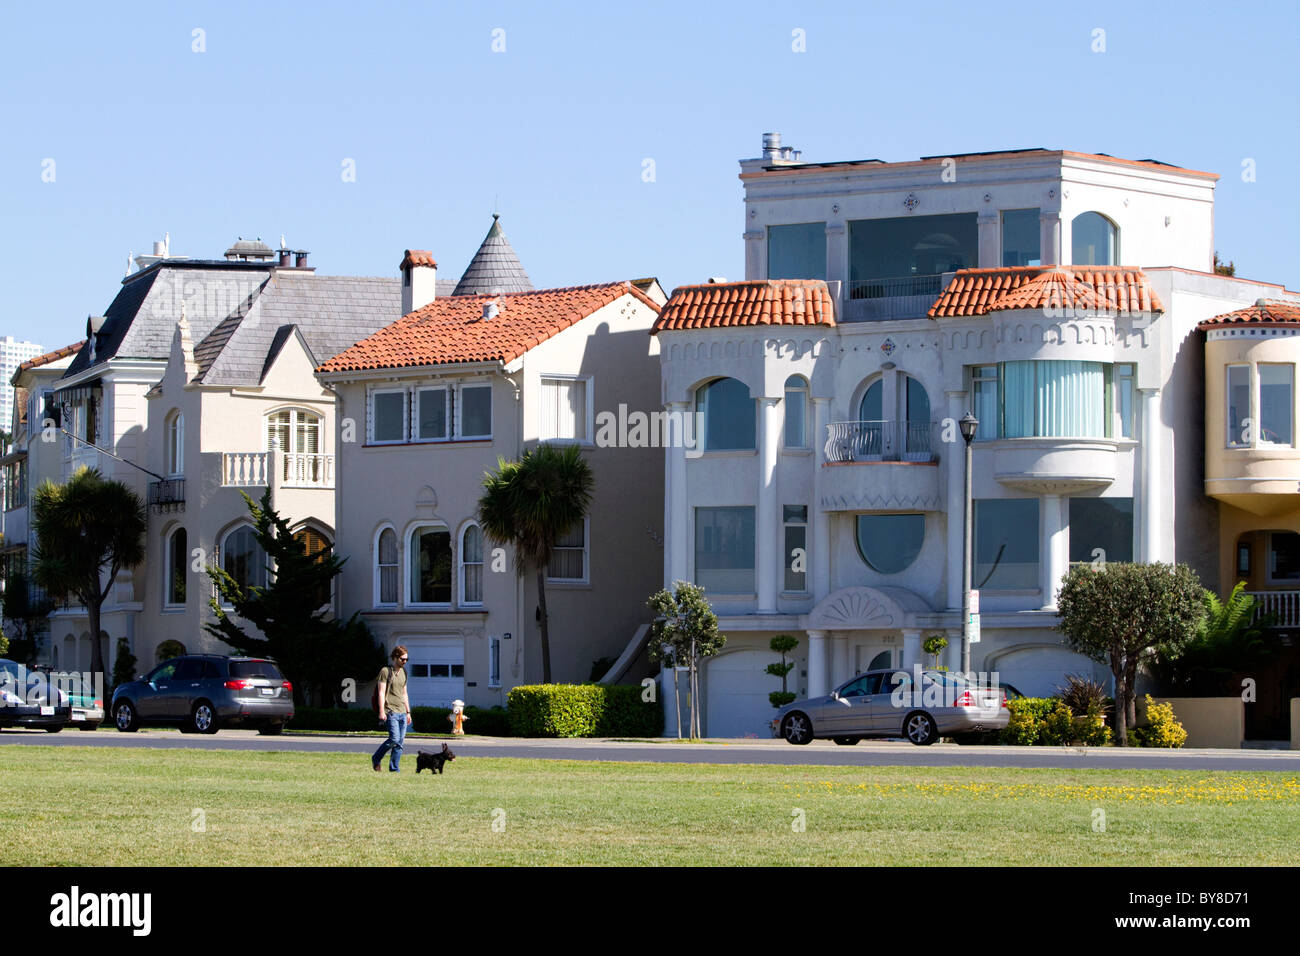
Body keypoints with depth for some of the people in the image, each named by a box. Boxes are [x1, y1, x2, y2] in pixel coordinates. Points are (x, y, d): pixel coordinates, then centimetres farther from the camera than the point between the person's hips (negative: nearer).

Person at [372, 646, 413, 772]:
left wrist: (408, 712, 21)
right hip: (391, 712, -7)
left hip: (402, 712, 7)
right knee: (394, 739, -15)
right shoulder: (385, 671, -4)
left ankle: (395, 769, 5)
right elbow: (381, 692, -8)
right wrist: (382, 712, -15)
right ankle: (376, 759, 4)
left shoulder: (403, 672, 17)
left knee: (400, 742, 1)